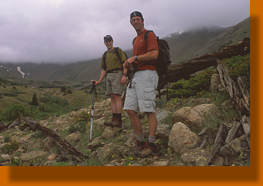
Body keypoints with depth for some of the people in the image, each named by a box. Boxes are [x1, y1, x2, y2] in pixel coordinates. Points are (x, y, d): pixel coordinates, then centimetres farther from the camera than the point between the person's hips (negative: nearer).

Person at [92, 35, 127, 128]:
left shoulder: (118, 51, 3)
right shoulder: (104, 55, 20)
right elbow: (104, 69, 21)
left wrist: (124, 75, -16)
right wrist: (99, 81, 12)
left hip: (117, 74, -6)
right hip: (108, 76, 7)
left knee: (117, 96, -14)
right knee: (112, 97, 2)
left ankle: (118, 120, -16)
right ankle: (114, 119, 2)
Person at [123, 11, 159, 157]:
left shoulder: (149, 35, -2)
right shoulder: (136, 39, 25)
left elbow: (154, 54, -17)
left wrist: (135, 58, -11)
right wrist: (129, 63, 11)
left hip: (147, 74, -9)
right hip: (136, 75, 9)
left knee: (149, 111, -9)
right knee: (130, 109, 2)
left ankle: (152, 146, -4)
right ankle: (140, 142, 11)